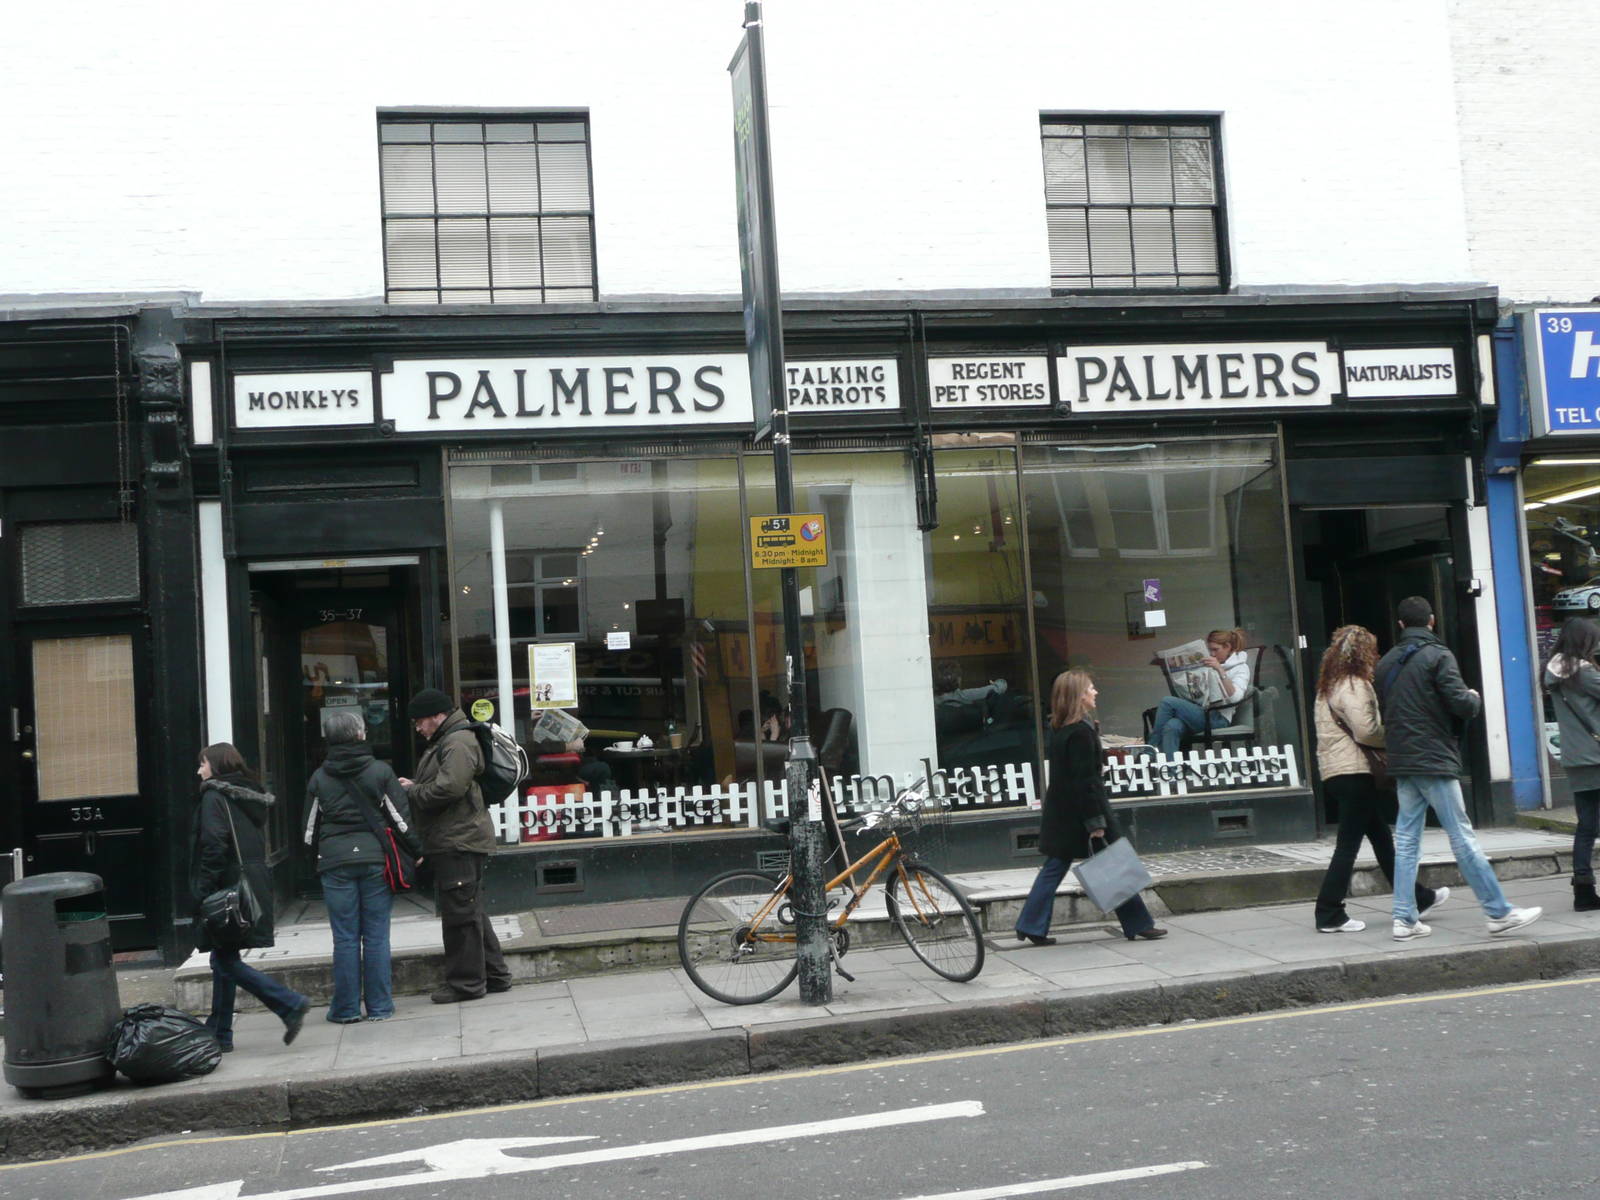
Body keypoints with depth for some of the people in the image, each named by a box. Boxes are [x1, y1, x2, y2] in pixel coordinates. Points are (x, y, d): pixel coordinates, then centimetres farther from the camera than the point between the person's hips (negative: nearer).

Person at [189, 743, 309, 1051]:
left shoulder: (214, 797, -9)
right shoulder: (252, 797, 15)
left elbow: (213, 847, -18)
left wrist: (202, 894, -16)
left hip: (228, 887, -8)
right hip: (255, 884, 8)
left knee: (226, 960, -5)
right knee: (224, 959, 14)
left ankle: (290, 1004, -15)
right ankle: (219, 1034, 17)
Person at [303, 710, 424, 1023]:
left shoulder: (319, 778, 4)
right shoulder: (381, 772, -2)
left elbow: (310, 827, 9)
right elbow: (401, 818, -1)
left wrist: (315, 862, 23)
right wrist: (416, 852, 11)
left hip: (335, 862, 1)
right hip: (376, 859, -1)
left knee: (345, 938, 5)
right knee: (376, 936, 4)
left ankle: (346, 1008, 9)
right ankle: (379, 1006, 7)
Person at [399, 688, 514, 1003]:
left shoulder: (458, 743, -14)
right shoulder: (444, 741, 21)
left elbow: (449, 788, -24)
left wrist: (412, 791, -11)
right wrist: (414, 787, 7)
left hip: (459, 843, -11)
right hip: (453, 843, 11)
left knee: (460, 912, -5)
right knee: (470, 911, 16)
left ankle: (466, 982, 2)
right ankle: (494, 974, 23)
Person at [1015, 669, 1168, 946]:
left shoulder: (1059, 729, 8)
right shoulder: (1081, 732, -20)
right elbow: (1085, 780, -22)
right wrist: (1096, 821, -20)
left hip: (1060, 813, 9)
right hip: (1080, 811, -9)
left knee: (1055, 867, 10)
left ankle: (1031, 927, 8)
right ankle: (1138, 924, 13)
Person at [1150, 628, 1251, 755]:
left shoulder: (1241, 668, 4)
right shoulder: (1210, 667, 25)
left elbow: (1235, 696, -14)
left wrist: (1220, 670, -21)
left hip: (1218, 718, -6)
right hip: (1203, 712, 6)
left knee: (1167, 701, -22)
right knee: (1172, 727, -30)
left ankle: (1153, 744, -11)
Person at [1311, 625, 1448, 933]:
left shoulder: (1329, 686, 17)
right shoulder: (1354, 686, -13)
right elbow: (1366, 731, -19)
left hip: (1337, 771, 10)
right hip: (1353, 772, -10)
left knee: (1381, 836, 17)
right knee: (1349, 844, -6)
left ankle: (1415, 898, 27)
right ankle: (1330, 915, -4)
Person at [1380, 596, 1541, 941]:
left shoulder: (1385, 663, 11)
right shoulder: (1438, 656, -9)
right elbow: (1461, 704, -15)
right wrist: (1475, 698, 5)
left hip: (1401, 763, 6)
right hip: (1435, 761, -6)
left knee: (1406, 840, 7)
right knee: (1462, 837, -3)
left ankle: (1404, 919, 6)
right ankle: (1500, 913, 2)